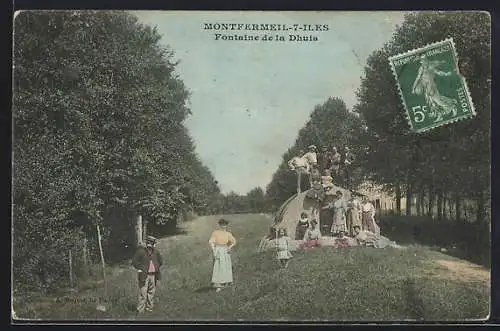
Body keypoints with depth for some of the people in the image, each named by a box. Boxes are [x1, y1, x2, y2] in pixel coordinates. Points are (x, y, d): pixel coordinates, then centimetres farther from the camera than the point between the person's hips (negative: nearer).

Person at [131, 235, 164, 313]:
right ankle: (140, 309, -1)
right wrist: (140, 269, -9)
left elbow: (160, 261, 23)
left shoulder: (155, 252, 8)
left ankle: (149, 307, 19)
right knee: (143, 293, -6)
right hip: (144, 275, -5)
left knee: (151, 292, 9)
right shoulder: (141, 251, -7)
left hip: (153, 275, 5)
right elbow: (134, 260, -5)